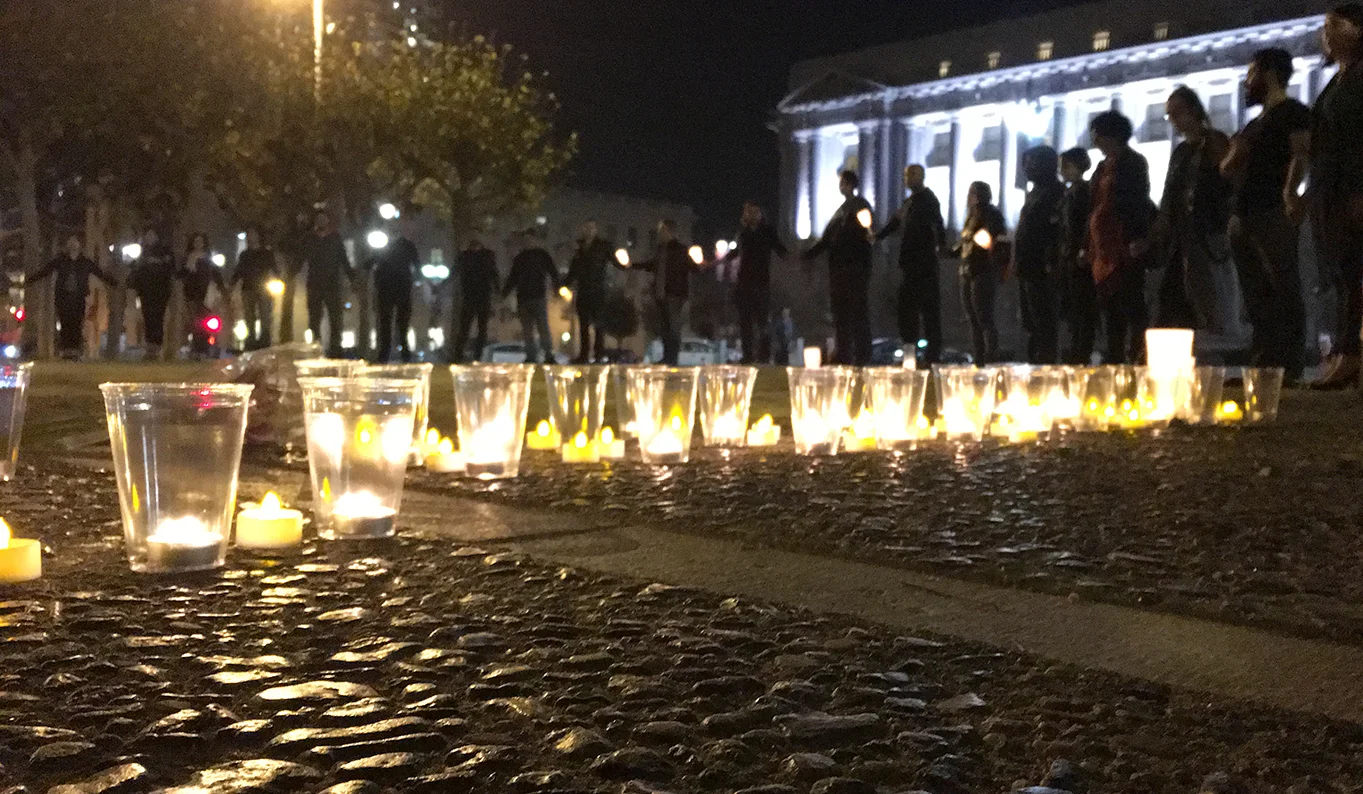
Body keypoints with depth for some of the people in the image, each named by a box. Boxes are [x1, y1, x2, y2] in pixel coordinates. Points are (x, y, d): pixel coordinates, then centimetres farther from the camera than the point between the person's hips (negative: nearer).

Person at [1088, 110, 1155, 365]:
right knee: (1110, 309, 8)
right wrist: (1090, 246, 18)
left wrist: (1139, 239, -21)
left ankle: (1137, 357, -12)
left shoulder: (1132, 162, -2)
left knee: (1130, 304, -11)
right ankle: (1114, 359, 11)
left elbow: (1139, 201, -11)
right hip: (1104, 248, 9)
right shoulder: (1104, 166, 21)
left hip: (1125, 247, -9)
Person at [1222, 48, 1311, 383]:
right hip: (1245, 218, 9)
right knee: (1256, 298, 7)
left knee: (1283, 295, -12)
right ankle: (1261, 368, 8)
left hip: (1273, 216, -9)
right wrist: (1235, 153, 6)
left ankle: (1288, 371, -15)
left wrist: (1288, 198, -21)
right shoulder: (1256, 123, 25)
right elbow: (1230, 169, 26)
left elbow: (1301, 158, -11)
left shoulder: (1293, 113, 0)